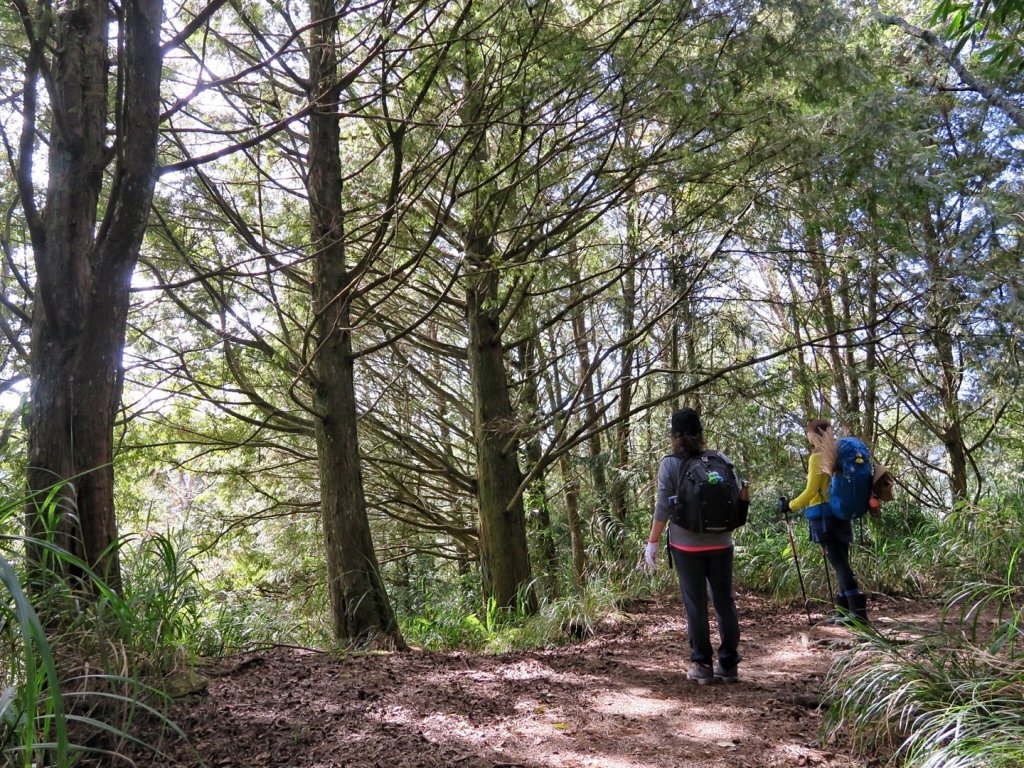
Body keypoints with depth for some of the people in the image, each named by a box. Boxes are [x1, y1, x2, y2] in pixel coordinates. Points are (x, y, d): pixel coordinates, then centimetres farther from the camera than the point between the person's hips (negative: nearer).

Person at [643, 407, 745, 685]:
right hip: (721, 544, 3)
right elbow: (740, 497, 6)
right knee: (725, 602, 12)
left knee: (696, 605, 6)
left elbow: (662, 509, -9)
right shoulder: (721, 460, 0)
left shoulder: (670, 464, -8)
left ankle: (702, 666, 11)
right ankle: (729, 665, 17)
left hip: (687, 545, -2)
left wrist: (652, 543, -2)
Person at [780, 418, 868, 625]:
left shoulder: (817, 457, -10)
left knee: (839, 565, -8)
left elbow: (811, 492, -12)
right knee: (842, 564, 9)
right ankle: (844, 611, 13)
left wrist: (789, 506, -2)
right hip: (840, 515, 8)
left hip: (824, 517, -8)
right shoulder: (835, 455, 12)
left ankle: (858, 611, -10)